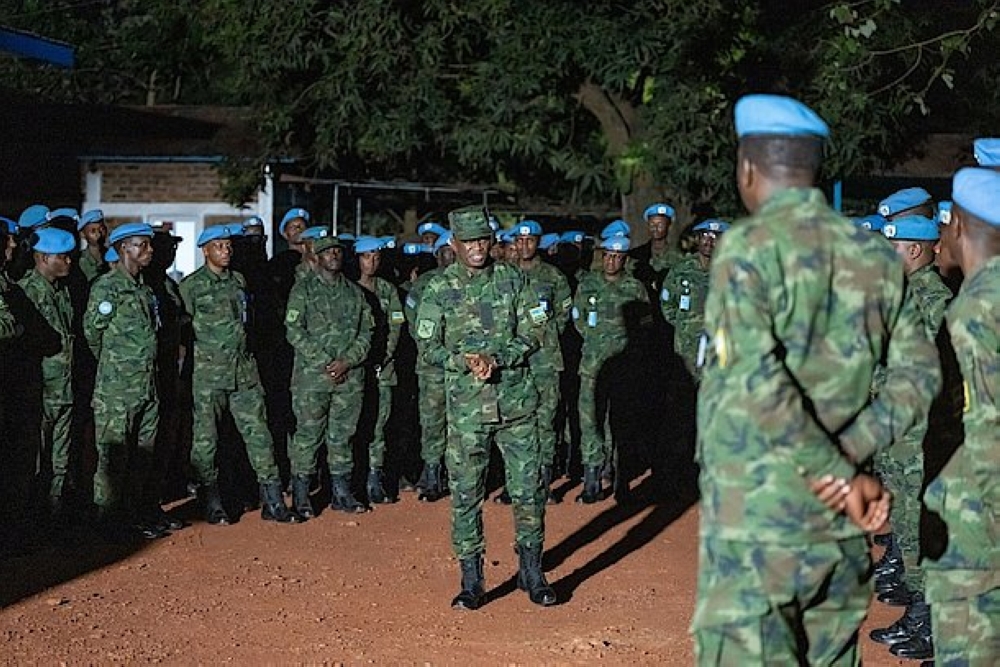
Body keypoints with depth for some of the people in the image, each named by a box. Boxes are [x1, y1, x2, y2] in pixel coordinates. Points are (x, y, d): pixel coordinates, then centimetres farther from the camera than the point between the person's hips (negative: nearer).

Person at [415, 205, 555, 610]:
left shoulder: (512, 280, 4)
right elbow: (428, 348, 0)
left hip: (516, 401, 1)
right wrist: (465, 362, -17)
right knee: (466, 494, 1)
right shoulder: (438, 290, 0)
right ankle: (472, 582, 11)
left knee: (529, 489, 4)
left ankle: (532, 573, 18)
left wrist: (496, 358, -14)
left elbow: (532, 334, 2)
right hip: (467, 406, -1)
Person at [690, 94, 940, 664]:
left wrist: (838, 473, -13)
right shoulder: (875, 255, 9)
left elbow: (758, 382, -20)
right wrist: (850, 452, -4)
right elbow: (920, 373, 6)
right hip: (840, 522, 6)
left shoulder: (749, 247, -9)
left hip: (757, 512, -6)